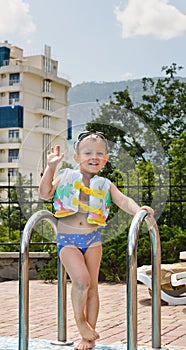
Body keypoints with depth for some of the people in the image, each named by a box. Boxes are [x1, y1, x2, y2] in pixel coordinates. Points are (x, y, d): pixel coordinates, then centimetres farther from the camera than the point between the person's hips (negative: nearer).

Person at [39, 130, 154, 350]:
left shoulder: (105, 185, 6)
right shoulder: (66, 177, 3)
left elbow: (123, 201, -4)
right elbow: (45, 193, -5)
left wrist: (137, 209, -24)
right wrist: (50, 167, -12)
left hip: (92, 239, 3)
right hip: (68, 239, -3)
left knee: (92, 286, 5)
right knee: (81, 280, -22)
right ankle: (80, 320, 5)